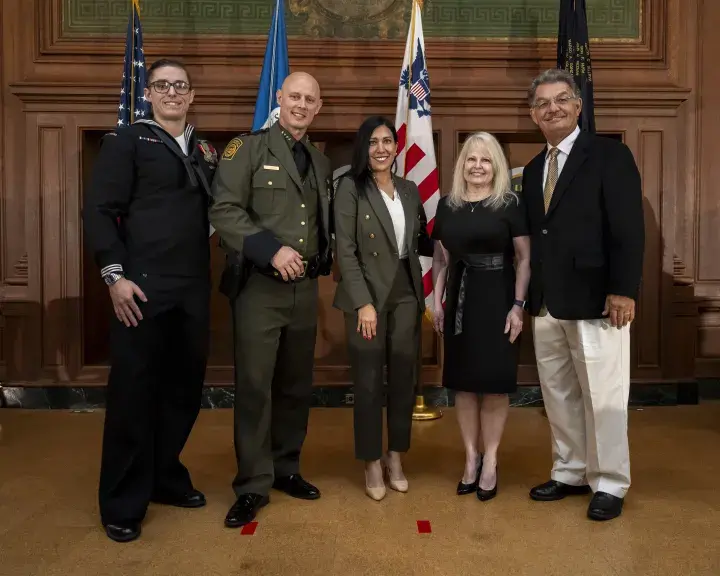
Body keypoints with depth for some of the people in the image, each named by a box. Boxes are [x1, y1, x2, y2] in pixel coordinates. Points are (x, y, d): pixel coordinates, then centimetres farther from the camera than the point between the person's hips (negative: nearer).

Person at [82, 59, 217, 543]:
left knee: (184, 387, 11)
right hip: (143, 288, -5)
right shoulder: (126, 141, 2)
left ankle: (165, 477, 30)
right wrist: (114, 274, -13)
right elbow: (99, 211, -5)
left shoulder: (206, 151, 17)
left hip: (193, 291, 5)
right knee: (133, 392, 1)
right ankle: (123, 503, 15)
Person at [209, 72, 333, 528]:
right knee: (254, 386, -1)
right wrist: (272, 250, -20)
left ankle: (287, 469, 28)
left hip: (305, 289, 5)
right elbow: (225, 210, -12)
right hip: (259, 286, -5)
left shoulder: (322, 162, 16)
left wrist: (324, 261, 4)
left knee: (296, 385, 12)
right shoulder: (247, 148, -2)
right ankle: (253, 486, 11)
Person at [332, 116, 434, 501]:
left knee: (404, 377, 9)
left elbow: (420, 243, 15)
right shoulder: (351, 187, -4)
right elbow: (345, 250, -10)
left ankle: (395, 457, 26)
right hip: (368, 294, -5)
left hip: (406, 293, 5)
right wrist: (364, 302, -15)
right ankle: (372, 463, 19)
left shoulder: (409, 190, 12)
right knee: (369, 381, 3)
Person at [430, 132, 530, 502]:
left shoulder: (510, 204, -3)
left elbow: (524, 258, -4)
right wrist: (436, 301, 6)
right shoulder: (447, 204, 8)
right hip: (459, 299, 4)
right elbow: (441, 258, 12)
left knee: (495, 380, 1)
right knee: (463, 381, 8)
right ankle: (471, 458, 22)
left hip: (497, 298, -3)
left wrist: (518, 305, -12)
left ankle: (490, 462, 16)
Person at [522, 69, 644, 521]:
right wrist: (529, 295, 9)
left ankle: (609, 484, 17)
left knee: (603, 396, 2)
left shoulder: (610, 155, -3)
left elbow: (629, 229, -10)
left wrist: (623, 290, -18)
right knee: (558, 394, 13)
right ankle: (570, 473, 28)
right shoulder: (533, 169, 16)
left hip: (595, 300, -6)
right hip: (546, 304, 7)